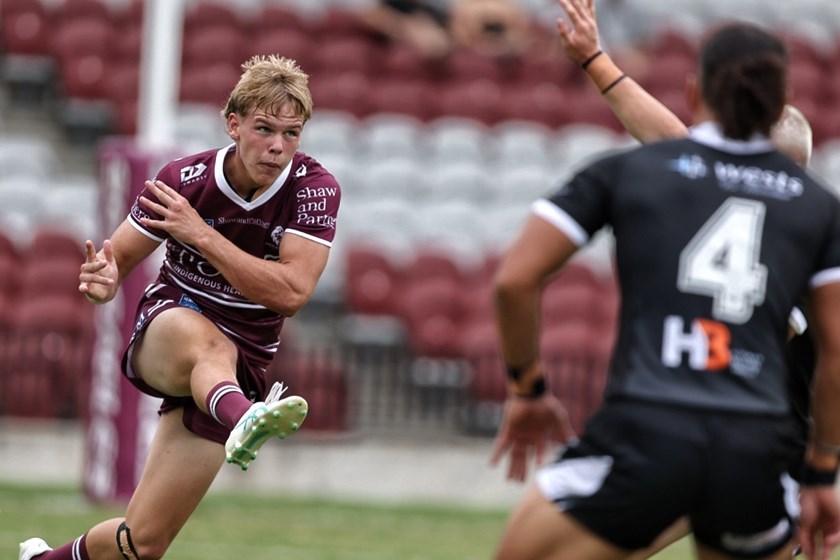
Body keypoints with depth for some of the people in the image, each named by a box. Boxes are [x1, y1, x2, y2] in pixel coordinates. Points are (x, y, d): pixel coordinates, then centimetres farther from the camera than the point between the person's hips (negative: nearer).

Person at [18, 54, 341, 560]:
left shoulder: (316, 189, -12)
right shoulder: (183, 179, -10)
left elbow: (291, 292, -23)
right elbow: (116, 259, -1)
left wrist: (200, 234, -27)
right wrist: (105, 280, -27)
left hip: (244, 359, 1)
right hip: (164, 332, -1)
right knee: (209, 343, -43)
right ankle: (241, 418, -76)